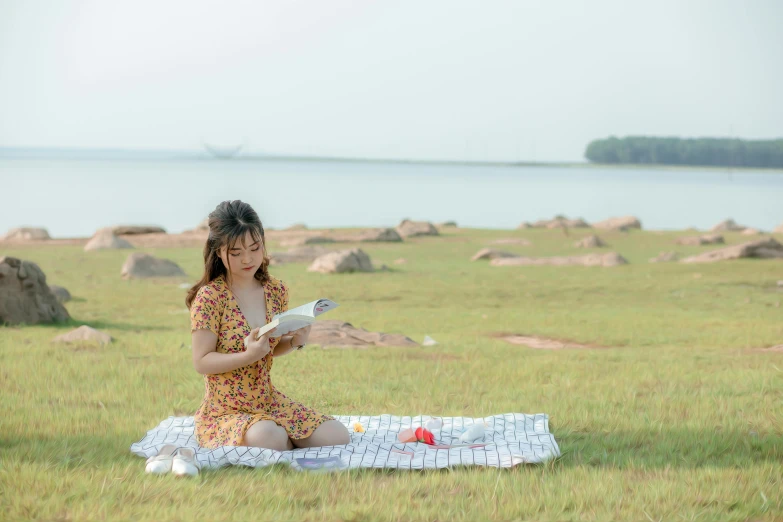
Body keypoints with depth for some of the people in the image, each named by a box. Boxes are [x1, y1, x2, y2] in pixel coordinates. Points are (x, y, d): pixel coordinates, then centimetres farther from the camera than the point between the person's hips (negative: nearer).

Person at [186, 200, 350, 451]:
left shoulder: (276, 290, 4)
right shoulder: (210, 296, -14)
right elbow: (202, 362, -14)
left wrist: (295, 341, -5)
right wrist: (248, 356, -29)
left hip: (270, 401, 6)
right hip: (225, 412, -6)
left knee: (338, 437, -9)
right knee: (268, 439, -38)